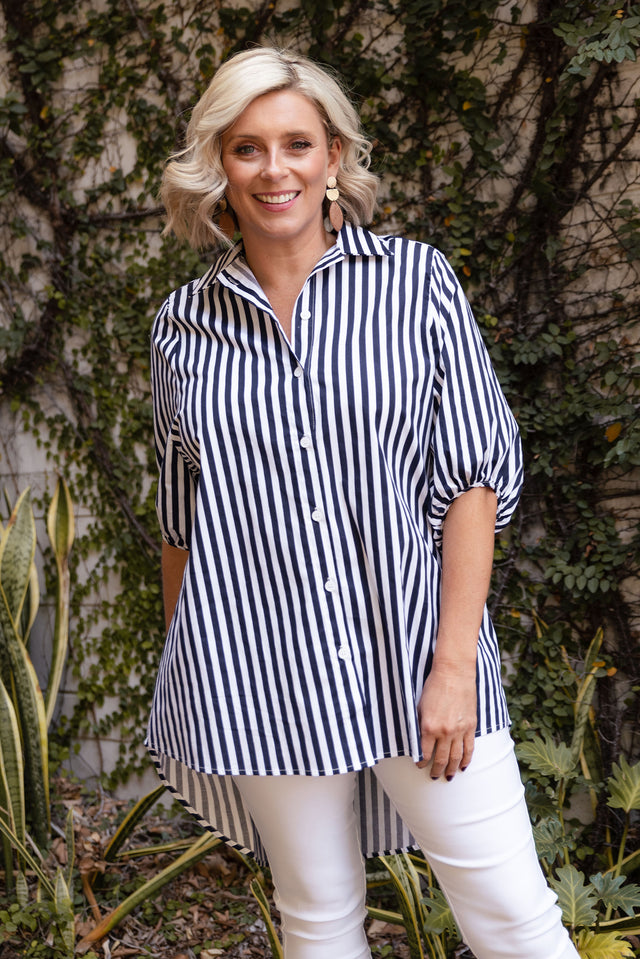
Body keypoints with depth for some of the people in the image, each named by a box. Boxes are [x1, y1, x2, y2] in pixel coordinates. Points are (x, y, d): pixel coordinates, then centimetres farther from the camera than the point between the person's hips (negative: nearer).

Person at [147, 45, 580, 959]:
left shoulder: (416, 282, -2)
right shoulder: (186, 325, 4)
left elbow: (476, 475, -5)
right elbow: (182, 519, 11)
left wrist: (454, 664, -10)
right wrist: (188, 677, 13)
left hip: (412, 651, -1)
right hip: (260, 676, 2)